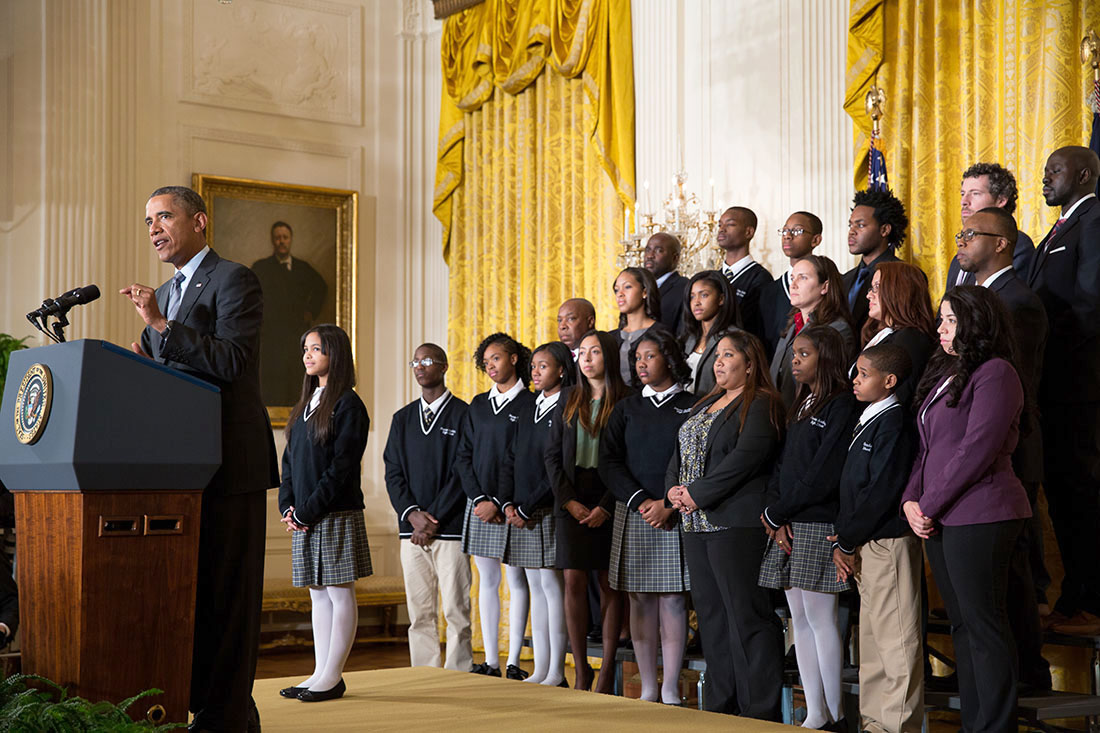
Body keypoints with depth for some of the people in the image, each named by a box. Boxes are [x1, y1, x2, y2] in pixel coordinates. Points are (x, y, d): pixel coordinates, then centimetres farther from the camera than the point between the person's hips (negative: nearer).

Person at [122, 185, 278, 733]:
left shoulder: (233, 280, -5)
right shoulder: (164, 293, 21)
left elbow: (232, 362, -17)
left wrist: (161, 325, -19)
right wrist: (141, 361, 3)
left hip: (231, 461, -8)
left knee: (228, 590, -5)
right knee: (194, 586, 10)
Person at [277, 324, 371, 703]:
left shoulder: (348, 405, -7)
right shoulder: (305, 405, 16)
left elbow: (342, 468, -14)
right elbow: (290, 459, 16)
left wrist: (309, 510, -15)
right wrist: (287, 505, 2)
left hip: (336, 515, -8)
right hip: (304, 517, 8)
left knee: (339, 593, -2)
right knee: (318, 594, 10)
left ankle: (332, 676, 1)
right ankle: (321, 673, 15)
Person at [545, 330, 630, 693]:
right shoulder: (568, 401, 11)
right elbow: (552, 455, 9)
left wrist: (606, 507, -12)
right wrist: (569, 500, -4)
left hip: (610, 502, -3)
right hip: (572, 502, 3)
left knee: (610, 585, 2)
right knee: (574, 581, -2)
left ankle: (607, 670, 9)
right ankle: (581, 669, 5)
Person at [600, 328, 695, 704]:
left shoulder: (691, 408, 3)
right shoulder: (626, 408, 11)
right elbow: (609, 462, 3)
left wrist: (669, 505, -14)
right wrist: (641, 502, -10)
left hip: (675, 516, -3)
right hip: (633, 515, 3)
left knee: (672, 599, -2)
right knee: (640, 600, 3)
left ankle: (670, 690, 4)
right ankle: (648, 689, 10)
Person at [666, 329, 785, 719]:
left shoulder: (761, 405, -8)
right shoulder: (707, 404, 20)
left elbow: (746, 458, -19)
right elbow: (680, 450, 21)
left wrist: (698, 494, -17)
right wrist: (673, 489, 1)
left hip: (736, 523, -9)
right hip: (697, 524, 9)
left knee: (747, 615, -7)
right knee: (710, 612, 12)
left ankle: (760, 710, -1)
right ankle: (720, 703, 21)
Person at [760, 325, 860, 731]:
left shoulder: (842, 406, -8)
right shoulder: (800, 406, 19)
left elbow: (822, 476, -15)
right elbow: (781, 466, 13)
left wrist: (776, 514, -9)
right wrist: (776, 520, -1)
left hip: (819, 524, -8)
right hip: (787, 527, 8)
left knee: (819, 617, -6)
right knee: (799, 619, 8)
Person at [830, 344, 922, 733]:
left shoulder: (893, 424, -13)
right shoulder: (866, 423, 16)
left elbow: (881, 492, -19)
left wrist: (848, 540, -13)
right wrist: (842, 542, 5)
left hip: (889, 543, -10)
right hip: (863, 547, 10)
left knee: (896, 640, -4)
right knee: (871, 637, 15)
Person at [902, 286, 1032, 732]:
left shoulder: (995, 373, -10)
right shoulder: (945, 373, 18)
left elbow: (977, 449, -17)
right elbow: (927, 447, 17)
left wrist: (930, 504, -14)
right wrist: (911, 499, 3)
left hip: (979, 515, -9)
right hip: (939, 519, 9)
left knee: (984, 624, -5)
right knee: (961, 624, 12)